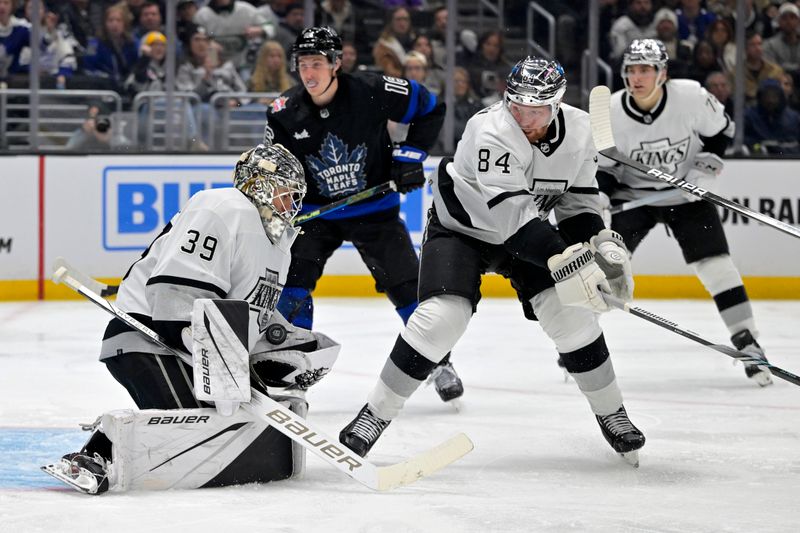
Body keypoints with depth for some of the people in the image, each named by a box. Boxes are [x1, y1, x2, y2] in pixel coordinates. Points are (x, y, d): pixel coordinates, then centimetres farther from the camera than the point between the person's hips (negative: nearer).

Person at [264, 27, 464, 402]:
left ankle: (440, 364, 14)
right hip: (316, 213, 2)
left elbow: (429, 108, -5)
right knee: (294, 280, -12)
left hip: (374, 209, -2)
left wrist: (410, 154, -10)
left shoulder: (372, 92, -19)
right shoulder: (285, 113, -11)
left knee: (407, 284, -3)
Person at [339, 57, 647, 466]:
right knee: (442, 317, -22)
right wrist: (566, 261, -48)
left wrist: (603, 244, -17)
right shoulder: (491, 132, -33)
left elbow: (577, 201, 0)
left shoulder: (578, 130, -13)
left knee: (571, 312, -8)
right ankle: (377, 413, -9)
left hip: (528, 230, 5)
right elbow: (511, 211, -41)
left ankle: (611, 413, 11)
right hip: (459, 227, -5)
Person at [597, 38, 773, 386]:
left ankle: (747, 343, -1)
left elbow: (721, 129, -1)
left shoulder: (691, 96, -20)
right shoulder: (611, 112, -16)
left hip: (686, 192, -1)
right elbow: (601, 167, -4)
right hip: (633, 194, 1)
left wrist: (706, 166, -14)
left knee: (715, 263, -10)